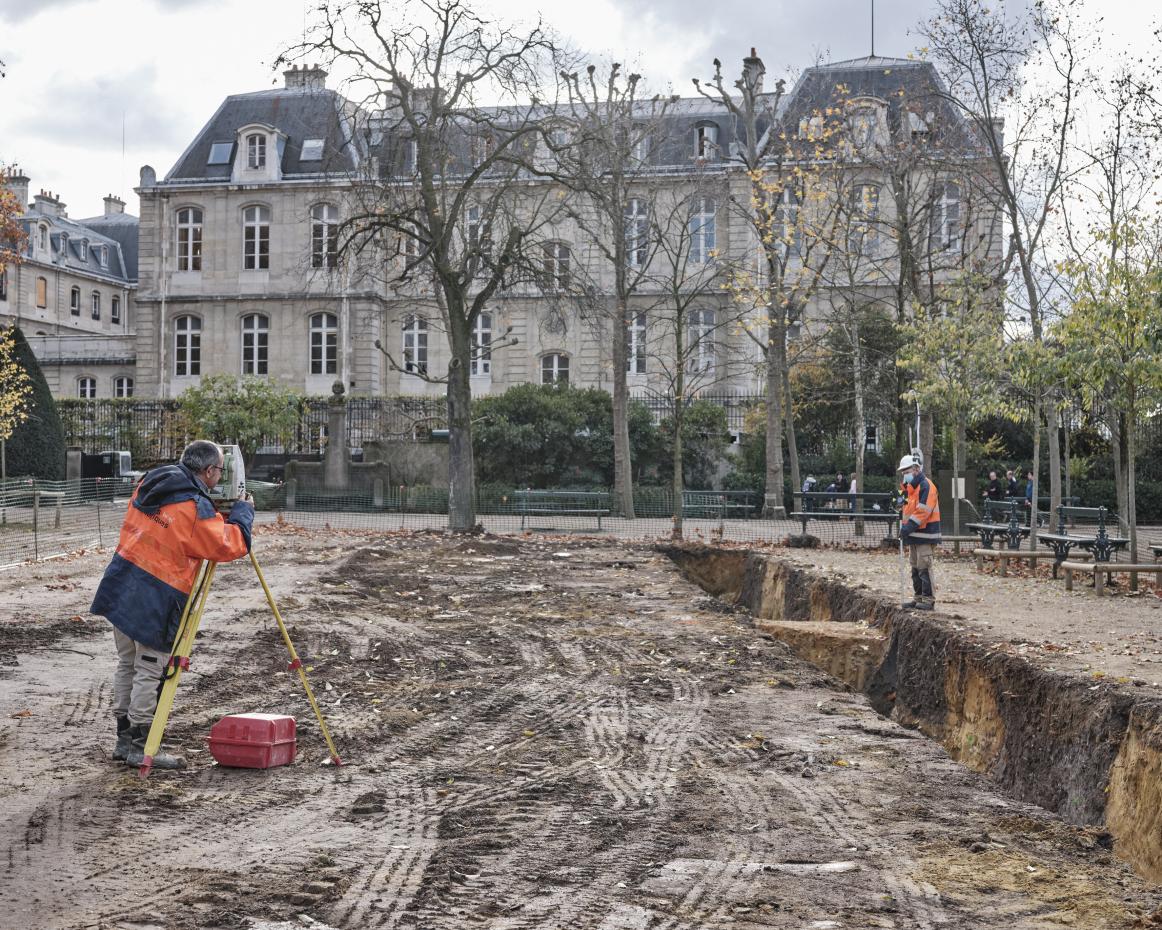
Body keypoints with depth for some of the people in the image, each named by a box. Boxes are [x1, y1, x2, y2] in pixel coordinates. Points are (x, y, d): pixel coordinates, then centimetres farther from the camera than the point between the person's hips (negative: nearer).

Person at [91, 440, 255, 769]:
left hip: (121, 587, 8)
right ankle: (141, 747, 5)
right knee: (150, 671, 0)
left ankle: (125, 739, 24)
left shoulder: (148, 483, 7)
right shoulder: (195, 508, -17)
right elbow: (230, 545, -16)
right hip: (155, 600, -8)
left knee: (127, 665, 15)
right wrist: (243, 510, 0)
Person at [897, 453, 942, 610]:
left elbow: (923, 511, -21)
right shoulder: (909, 488, 17)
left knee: (924, 567, -10)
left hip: (924, 535, -10)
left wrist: (908, 527, -23)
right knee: (915, 568, 13)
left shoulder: (926, 486, -14)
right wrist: (903, 528, 9)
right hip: (914, 535, 10)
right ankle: (918, 598, 20)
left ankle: (929, 599, -7)